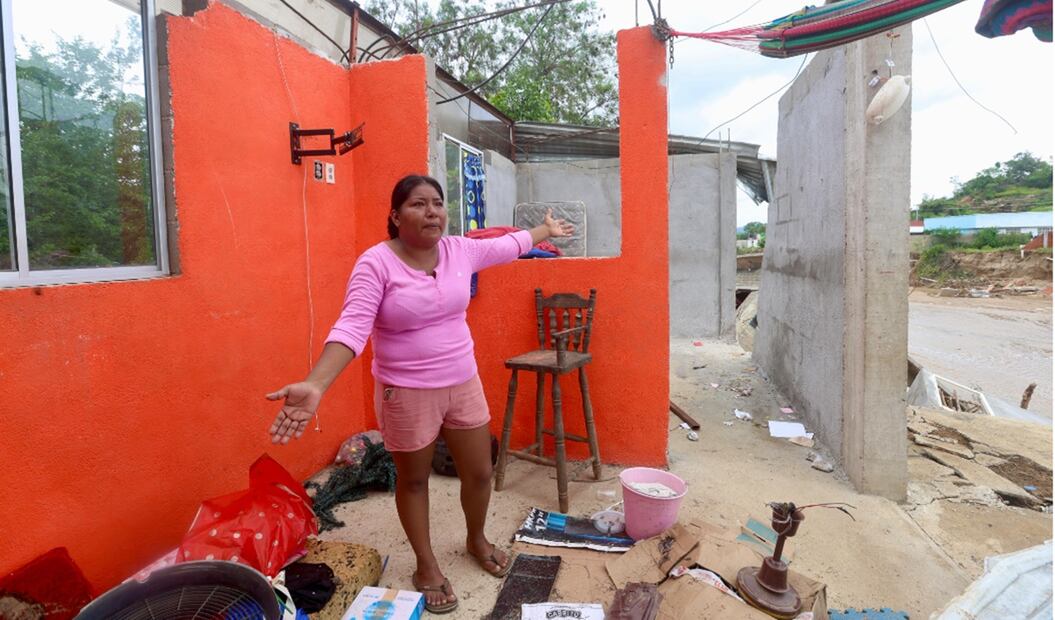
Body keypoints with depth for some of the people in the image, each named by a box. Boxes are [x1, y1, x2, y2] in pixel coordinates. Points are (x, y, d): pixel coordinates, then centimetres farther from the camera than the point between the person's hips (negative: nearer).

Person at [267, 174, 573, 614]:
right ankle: (427, 566, 40)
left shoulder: (460, 249, -2)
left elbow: (507, 246, 16)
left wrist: (546, 230, 31)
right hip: (406, 393, -4)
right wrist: (315, 385, -40)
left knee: (479, 473, 16)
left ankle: (476, 540, 47)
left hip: (463, 385, 5)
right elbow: (352, 326, -27)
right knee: (413, 481, 16)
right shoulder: (376, 262, -17)